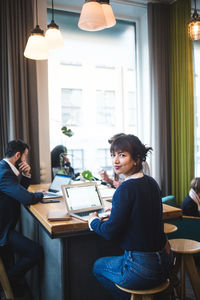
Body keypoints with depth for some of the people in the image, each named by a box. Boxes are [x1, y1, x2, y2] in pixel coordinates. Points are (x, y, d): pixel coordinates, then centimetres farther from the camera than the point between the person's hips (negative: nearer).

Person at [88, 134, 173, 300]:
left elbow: (111, 232, -19)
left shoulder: (127, 188, -23)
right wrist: (117, 211, 21)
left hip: (143, 271, -8)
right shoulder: (151, 182, 1)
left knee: (98, 266, 21)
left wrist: (94, 221, 0)